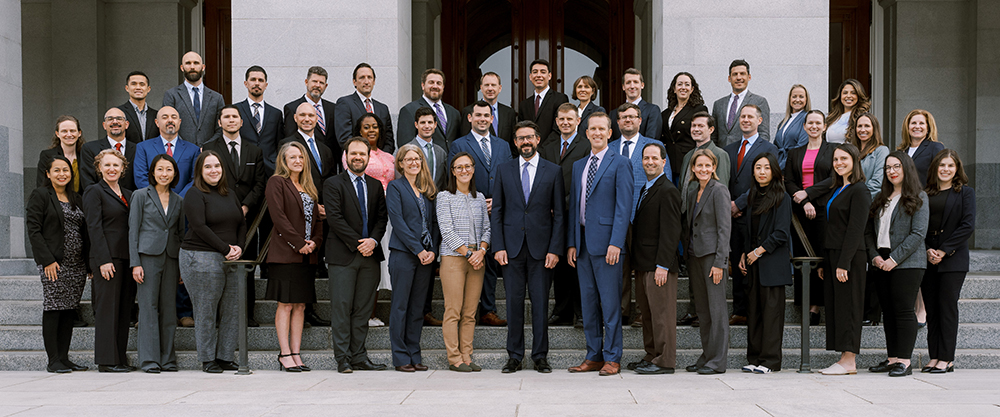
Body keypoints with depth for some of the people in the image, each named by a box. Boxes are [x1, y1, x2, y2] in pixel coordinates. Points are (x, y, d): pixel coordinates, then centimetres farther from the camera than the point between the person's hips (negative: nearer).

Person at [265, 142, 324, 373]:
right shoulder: (276, 182, -1)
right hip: (286, 254, -6)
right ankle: (285, 354, -1)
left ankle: (296, 353, 9)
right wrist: (299, 243, -15)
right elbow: (278, 216, -11)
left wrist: (315, 241, -2)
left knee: (300, 305, 6)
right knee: (285, 305, -5)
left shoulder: (308, 186, 19)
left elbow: (317, 217, 16)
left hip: (308, 256, 6)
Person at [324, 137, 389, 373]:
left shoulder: (376, 185, 15)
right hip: (343, 255, -4)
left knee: (363, 309, 6)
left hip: (370, 255, 4)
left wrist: (373, 240, -8)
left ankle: (359, 357, 11)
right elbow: (334, 218, -9)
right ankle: (343, 359, 3)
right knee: (341, 307, -3)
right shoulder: (333, 184, 0)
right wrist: (357, 243, -12)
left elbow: (382, 218, 10)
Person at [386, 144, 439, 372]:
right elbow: (397, 221, -9)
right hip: (403, 253, -5)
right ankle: (401, 357, 5)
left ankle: (414, 355, 14)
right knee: (401, 306, 0)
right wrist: (418, 250, -13)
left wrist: (433, 250, -2)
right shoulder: (395, 187, 0)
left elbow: (434, 222, 13)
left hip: (426, 256, 5)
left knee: (418, 307, 8)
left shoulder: (428, 190, 15)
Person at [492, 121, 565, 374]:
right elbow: (496, 211, 7)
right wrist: (498, 246, -3)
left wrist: (555, 249, -6)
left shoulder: (553, 171, 4)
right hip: (512, 247, 1)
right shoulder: (504, 170, 8)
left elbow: (559, 214, 2)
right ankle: (514, 356, 13)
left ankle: (540, 356, 12)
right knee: (514, 301, 4)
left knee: (540, 301, 2)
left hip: (541, 247, -1)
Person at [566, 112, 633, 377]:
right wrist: (571, 243, 9)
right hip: (583, 242, 6)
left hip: (606, 241, -6)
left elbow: (624, 206, -9)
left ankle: (612, 358, 6)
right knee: (588, 302, 10)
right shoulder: (578, 166, 17)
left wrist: (616, 243, -16)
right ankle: (594, 357, 18)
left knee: (610, 302, -2)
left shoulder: (619, 163, -3)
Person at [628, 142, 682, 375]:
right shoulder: (644, 189, 17)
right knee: (647, 312, 13)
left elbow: (670, 232, -17)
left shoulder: (667, 191, -12)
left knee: (662, 312, -4)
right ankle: (651, 356, 22)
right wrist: (636, 260, 13)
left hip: (658, 264, -9)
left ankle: (665, 361, 2)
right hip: (642, 264, 9)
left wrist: (662, 266, -20)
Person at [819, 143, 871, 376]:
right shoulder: (838, 189, 18)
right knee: (834, 305, 8)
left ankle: (849, 361, -1)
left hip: (850, 256, -9)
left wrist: (844, 263, -21)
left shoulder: (859, 190, -11)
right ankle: (845, 359, 13)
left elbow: (855, 229, -16)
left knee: (847, 306, -6)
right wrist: (825, 262, 14)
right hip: (833, 253, 9)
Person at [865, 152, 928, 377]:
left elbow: (918, 234, -10)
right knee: (888, 311, 7)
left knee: (904, 310, -7)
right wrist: (874, 256, -1)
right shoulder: (880, 198, 17)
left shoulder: (918, 197, -2)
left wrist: (894, 259, -15)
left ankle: (904, 361, -5)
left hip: (907, 262, -6)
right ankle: (892, 358, 12)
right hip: (882, 263, 6)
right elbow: (869, 231, 15)